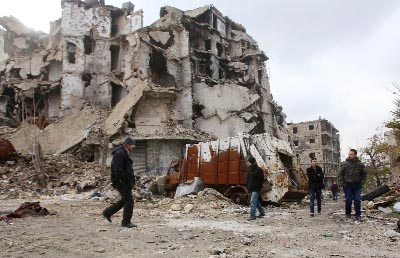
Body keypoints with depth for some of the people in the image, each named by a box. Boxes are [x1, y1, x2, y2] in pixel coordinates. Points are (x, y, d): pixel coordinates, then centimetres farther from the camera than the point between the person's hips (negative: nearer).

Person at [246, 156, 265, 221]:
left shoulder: (258, 170, -13)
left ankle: (252, 216, -9)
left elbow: (261, 179, -14)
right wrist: (248, 187, 9)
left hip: (256, 189, -8)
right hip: (251, 188, 9)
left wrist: (257, 186, -17)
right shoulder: (250, 169, 11)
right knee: (256, 201, 18)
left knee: (253, 201, -12)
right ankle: (262, 212, 33)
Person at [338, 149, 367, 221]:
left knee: (357, 200, 0)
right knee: (348, 200, 5)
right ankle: (348, 214, 19)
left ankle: (358, 215, 8)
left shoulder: (360, 164, 2)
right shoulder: (344, 164, -2)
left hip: (357, 185, 1)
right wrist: (342, 183, -5)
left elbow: (364, 174, 13)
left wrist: (362, 182, 2)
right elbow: (340, 174, 2)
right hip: (347, 185, -1)